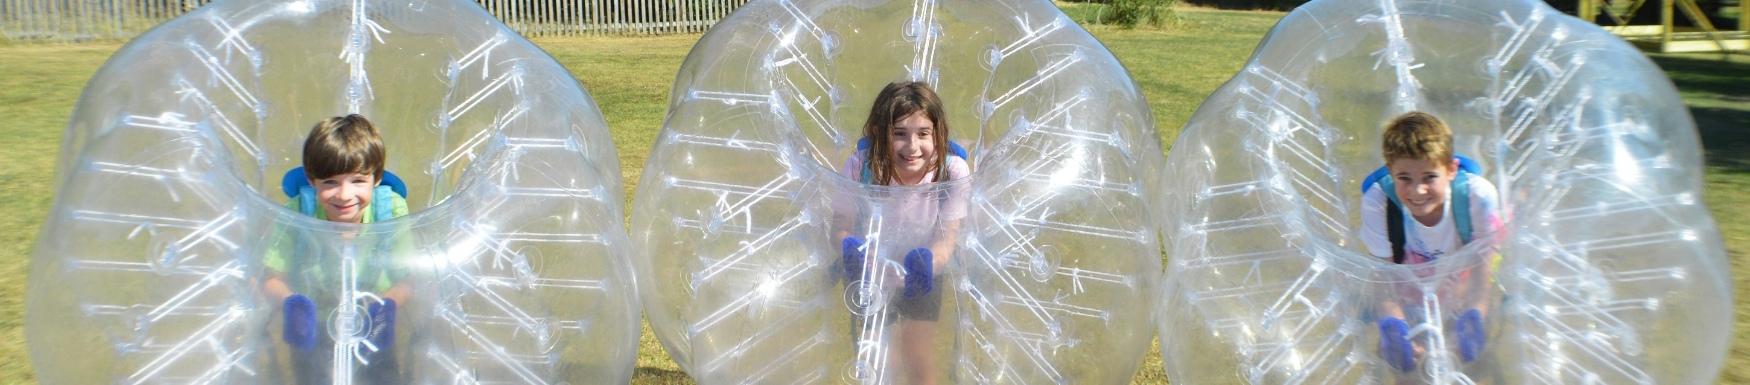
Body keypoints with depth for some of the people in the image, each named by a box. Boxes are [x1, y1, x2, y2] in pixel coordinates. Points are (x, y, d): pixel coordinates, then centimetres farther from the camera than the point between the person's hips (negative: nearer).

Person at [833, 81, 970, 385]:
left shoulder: (952, 170, -31)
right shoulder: (860, 166, -32)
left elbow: (947, 239, -25)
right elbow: (841, 226, -22)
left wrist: (927, 261, -48)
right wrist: (850, 248, -45)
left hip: (925, 270, 0)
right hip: (869, 269, 0)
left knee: (918, 360, 11)